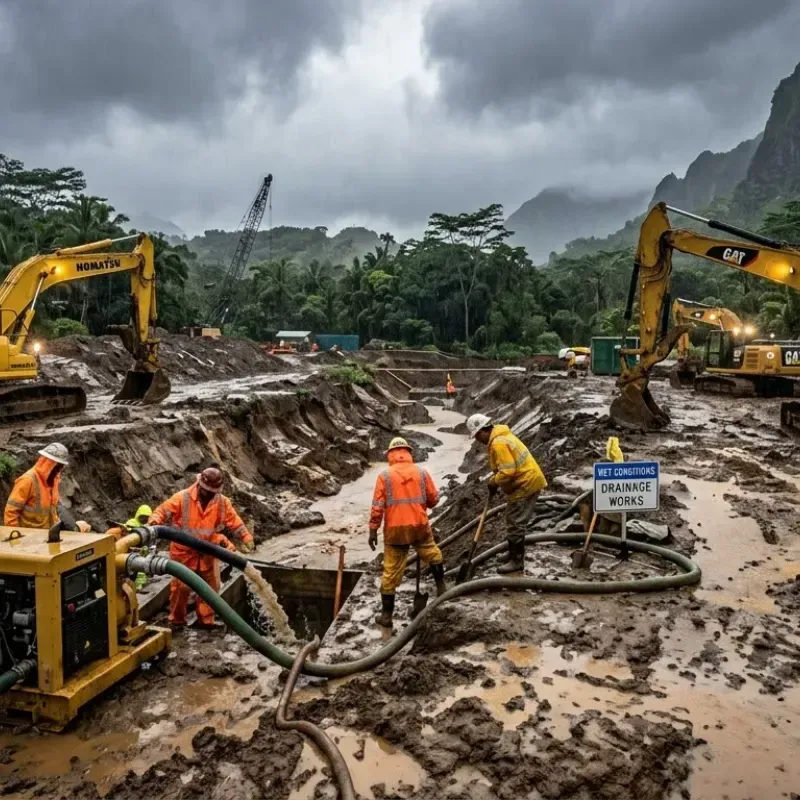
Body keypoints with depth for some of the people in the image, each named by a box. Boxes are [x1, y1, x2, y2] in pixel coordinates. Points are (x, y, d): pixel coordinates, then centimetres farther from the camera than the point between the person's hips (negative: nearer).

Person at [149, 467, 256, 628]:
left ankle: (206, 621, 25)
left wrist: (247, 538, -15)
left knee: (210, 587, 10)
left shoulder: (223, 503, -5)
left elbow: (235, 523, -3)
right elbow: (162, 512, -12)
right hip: (184, 552, -3)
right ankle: (176, 621, 24)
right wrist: (154, 524, -32)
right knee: (181, 587, 4)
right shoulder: (182, 498, -14)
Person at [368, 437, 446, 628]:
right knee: (432, 554, 30)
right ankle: (441, 587, 37)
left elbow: (377, 506, -7)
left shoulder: (384, 476, -4)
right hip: (420, 526, 1)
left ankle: (386, 615, 13)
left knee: (391, 572, 7)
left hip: (395, 529, -1)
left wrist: (373, 530, -1)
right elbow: (434, 499, 6)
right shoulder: (422, 473, 1)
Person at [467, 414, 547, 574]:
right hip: (527, 481, 11)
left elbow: (508, 471, -28)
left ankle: (516, 561, 6)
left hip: (524, 484, -11)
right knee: (514, 522, 20)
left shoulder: (498, 443, -23)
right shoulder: (501, 436, 11)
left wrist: (494, 483, -13)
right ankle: (515, 554, 31)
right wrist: (494, 481, 8)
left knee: (515, 524, -3)